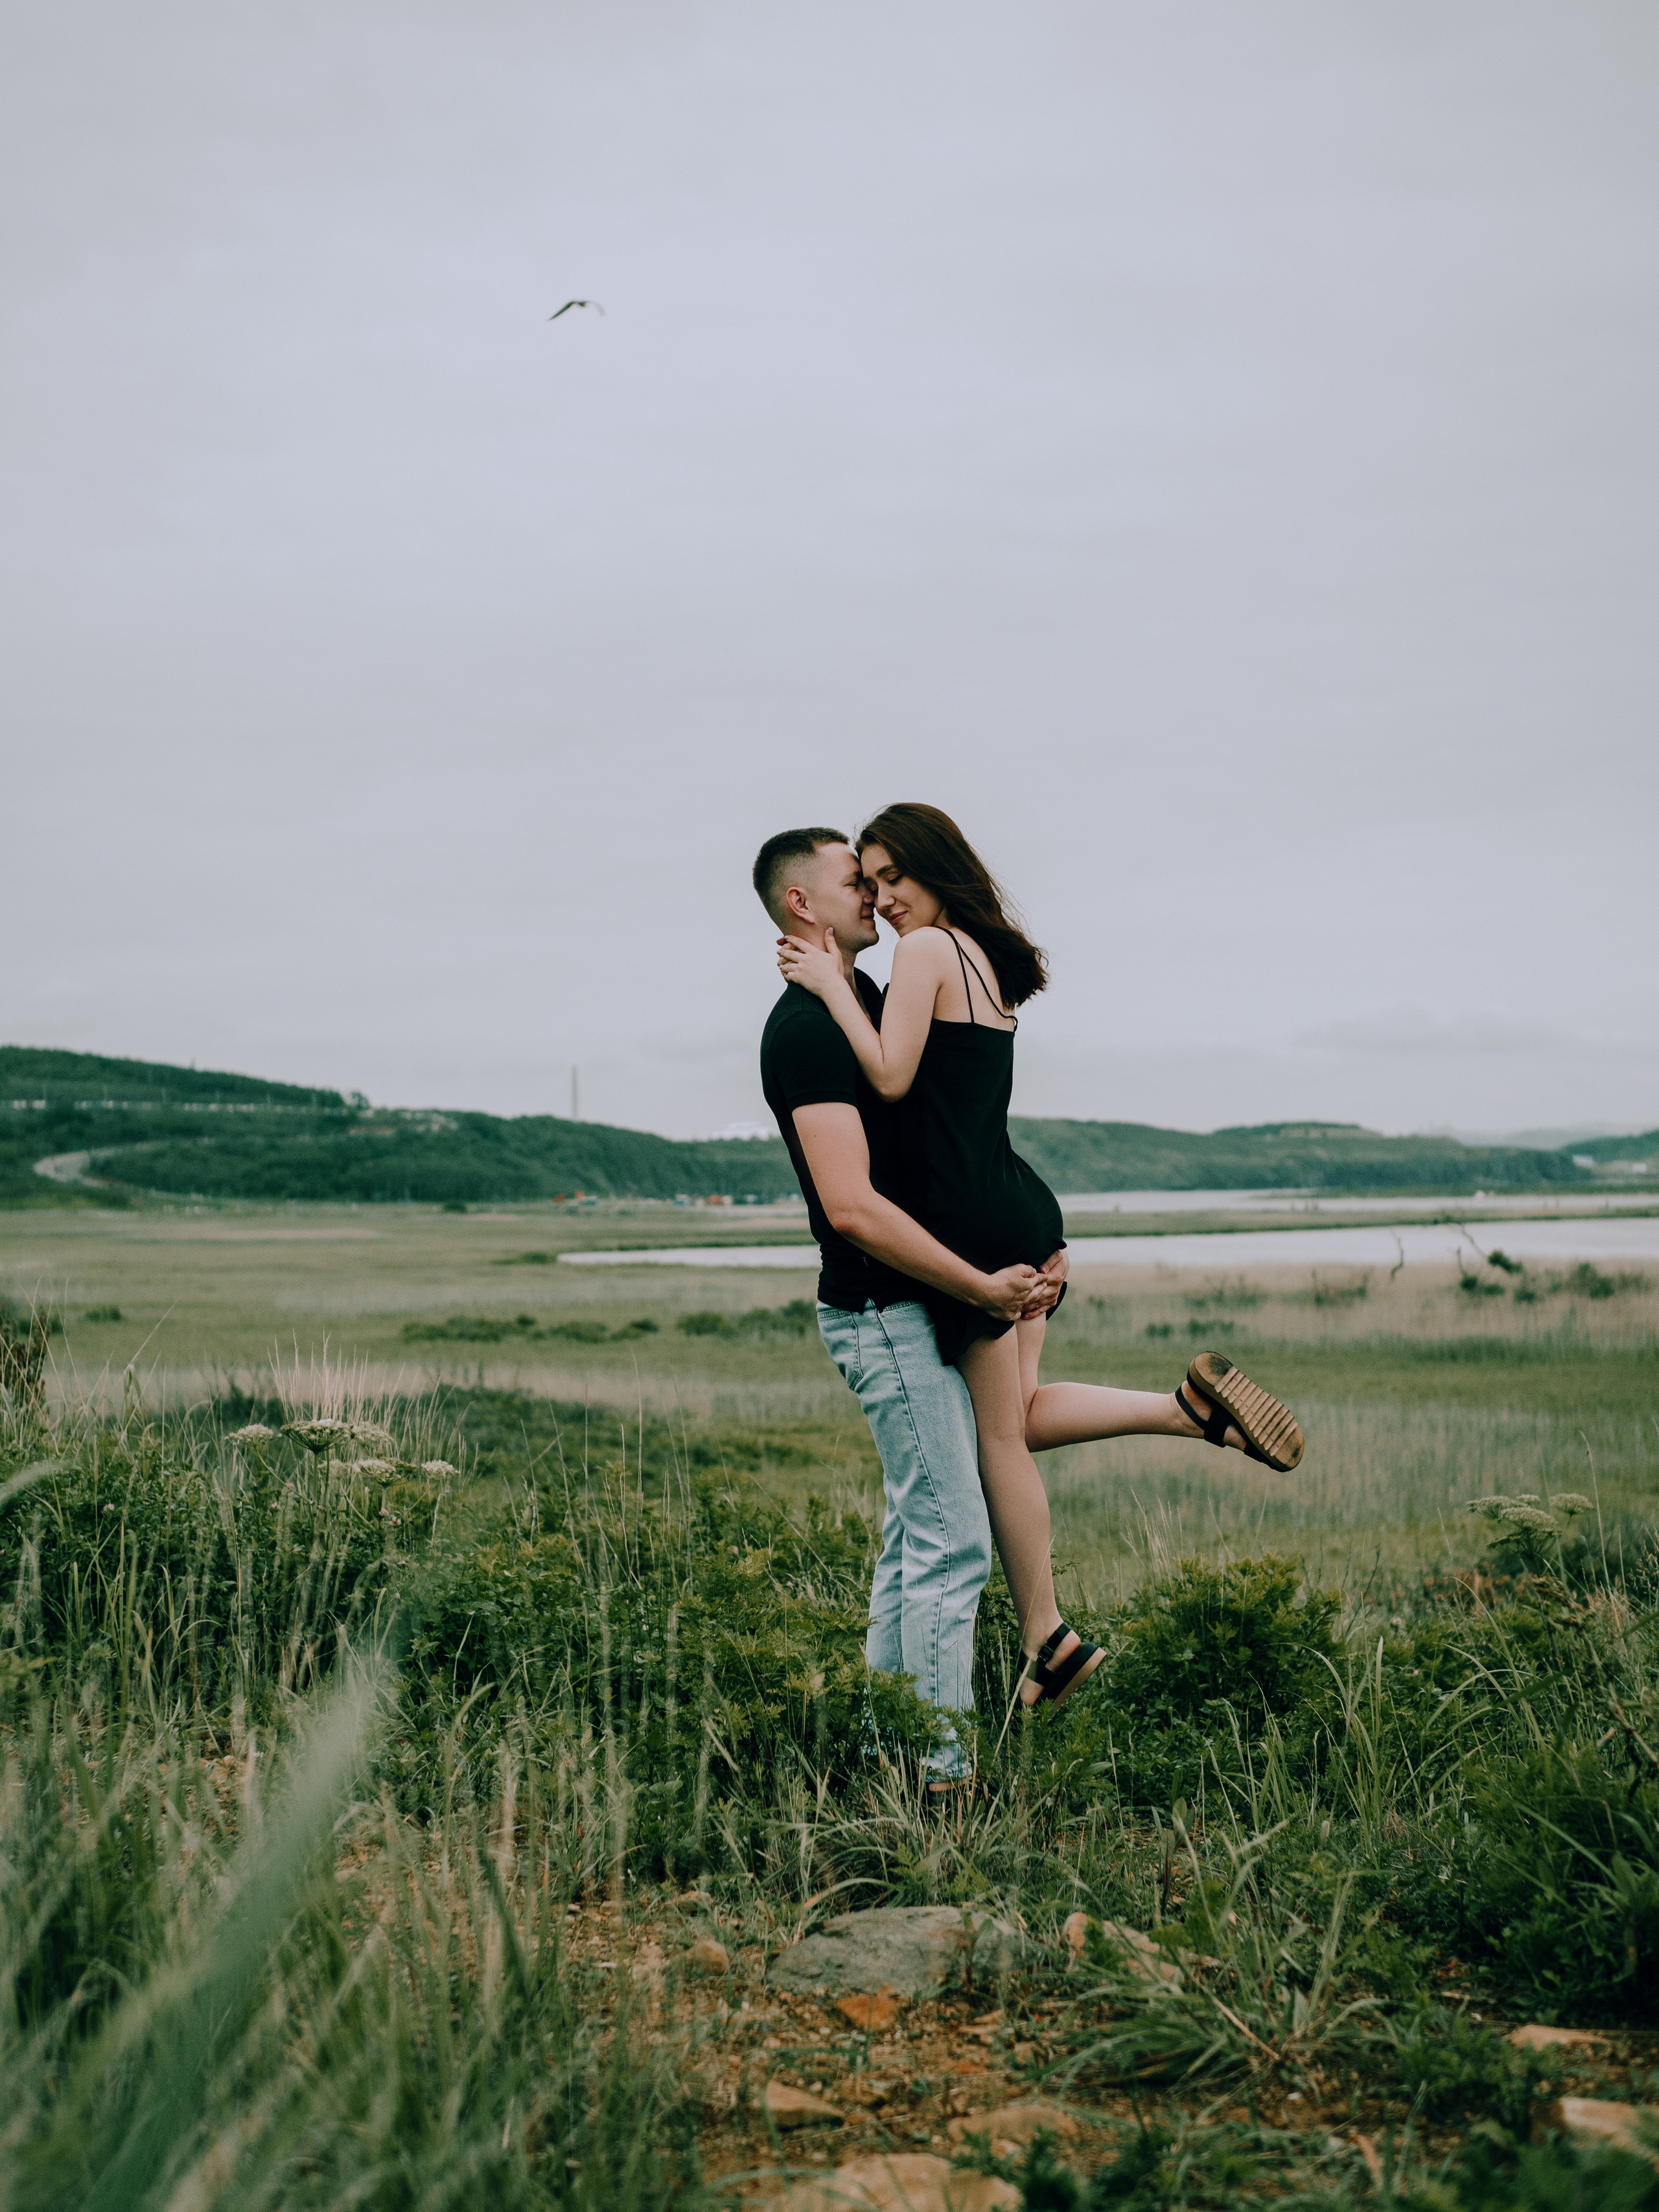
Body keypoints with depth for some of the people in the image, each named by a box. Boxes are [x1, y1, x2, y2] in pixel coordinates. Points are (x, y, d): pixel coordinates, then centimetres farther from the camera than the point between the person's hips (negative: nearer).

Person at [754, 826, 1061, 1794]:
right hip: (889, 1314, -10)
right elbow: (853, 1208, -26)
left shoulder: (867, 1002, 15)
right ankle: (941, 1773, 0)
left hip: (922, 1307, 10)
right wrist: (984, 1288, -21)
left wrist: (1028, 1256, 13)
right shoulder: (808, 1028, -17)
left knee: (919, 1535, 14)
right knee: (953, 1541, -7)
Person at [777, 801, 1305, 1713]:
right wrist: (843, 979, 8)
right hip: (1025, 1208, 9)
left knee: (999, 1436, 2)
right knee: (1019, 1415, 17)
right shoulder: (988, 956, 18)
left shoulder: (929, 948, -9)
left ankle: (1047, 1640, 12)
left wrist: (833, 988, -8)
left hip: (969, 1222, -9)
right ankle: (1191, 1402, 4)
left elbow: (891, 1078, -16)